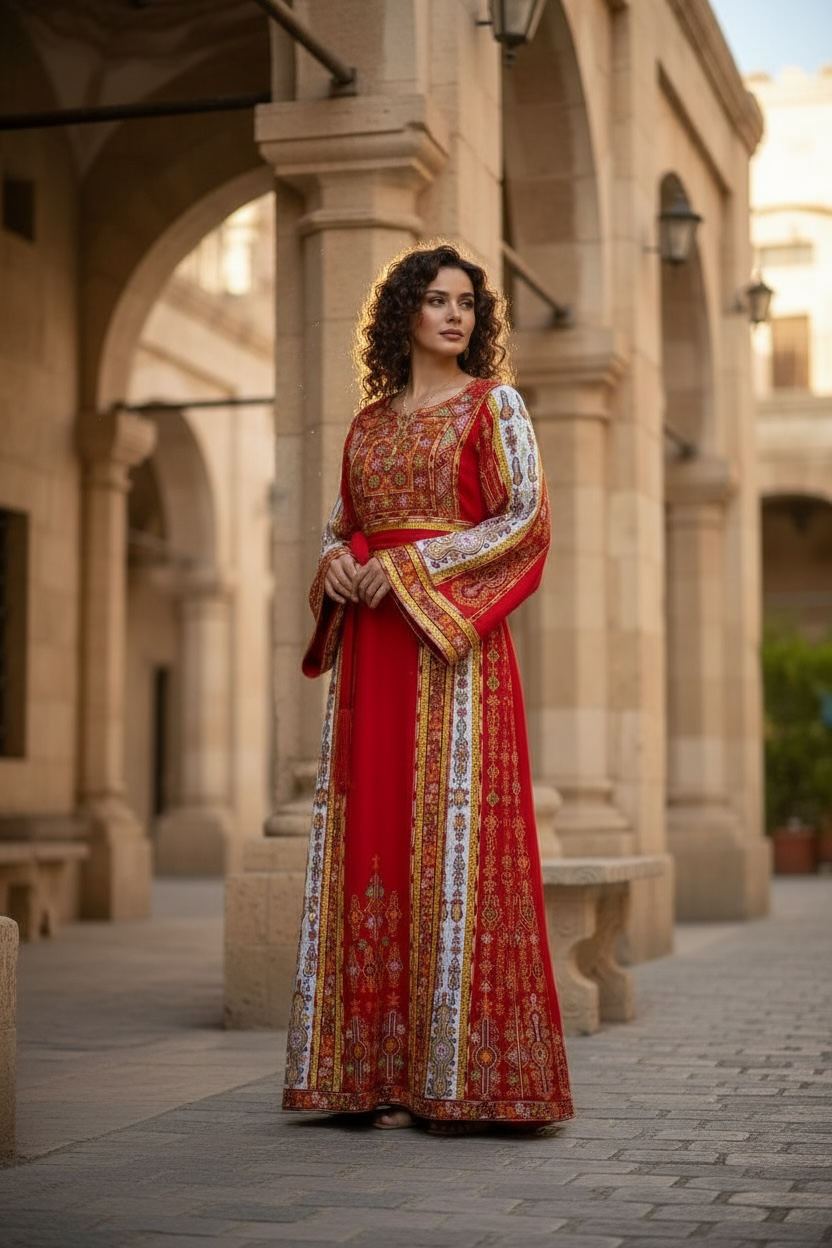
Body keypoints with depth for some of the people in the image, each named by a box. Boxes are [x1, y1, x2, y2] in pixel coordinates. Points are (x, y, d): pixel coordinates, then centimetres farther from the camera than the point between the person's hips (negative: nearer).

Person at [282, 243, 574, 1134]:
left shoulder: (493, 404, 4)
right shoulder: (370, 421, 18)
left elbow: (527, 518, -6)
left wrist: (412, 567, -12)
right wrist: (336, 565, -3)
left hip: (452, 643, -5)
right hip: (371, 645, 5)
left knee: (453, 835, -10)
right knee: (373, 838, 1)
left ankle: (464, 1075, -5)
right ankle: (387, 1070, 5)